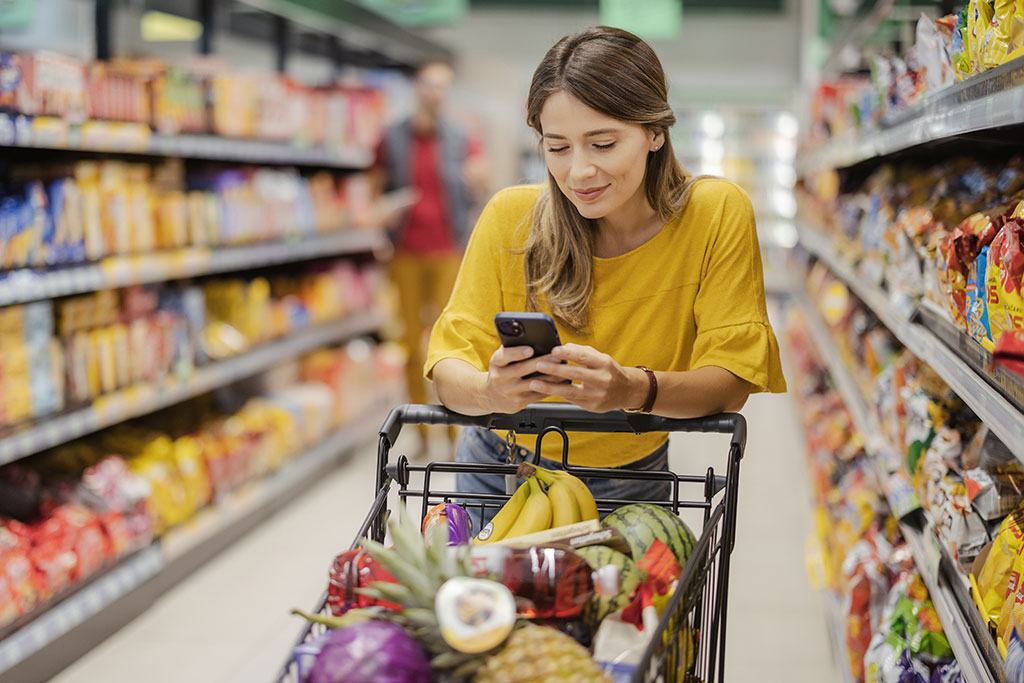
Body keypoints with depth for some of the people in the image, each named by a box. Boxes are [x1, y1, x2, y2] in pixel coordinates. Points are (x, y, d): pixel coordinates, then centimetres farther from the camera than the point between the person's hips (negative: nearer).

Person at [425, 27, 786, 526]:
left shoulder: (718, 214, -15)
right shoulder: (510, 217, -13)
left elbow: (731, 380, -17)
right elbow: (450, 364, -15)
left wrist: (634, 389, -37)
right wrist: (490, 391, -39)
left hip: (630, 488, -1)